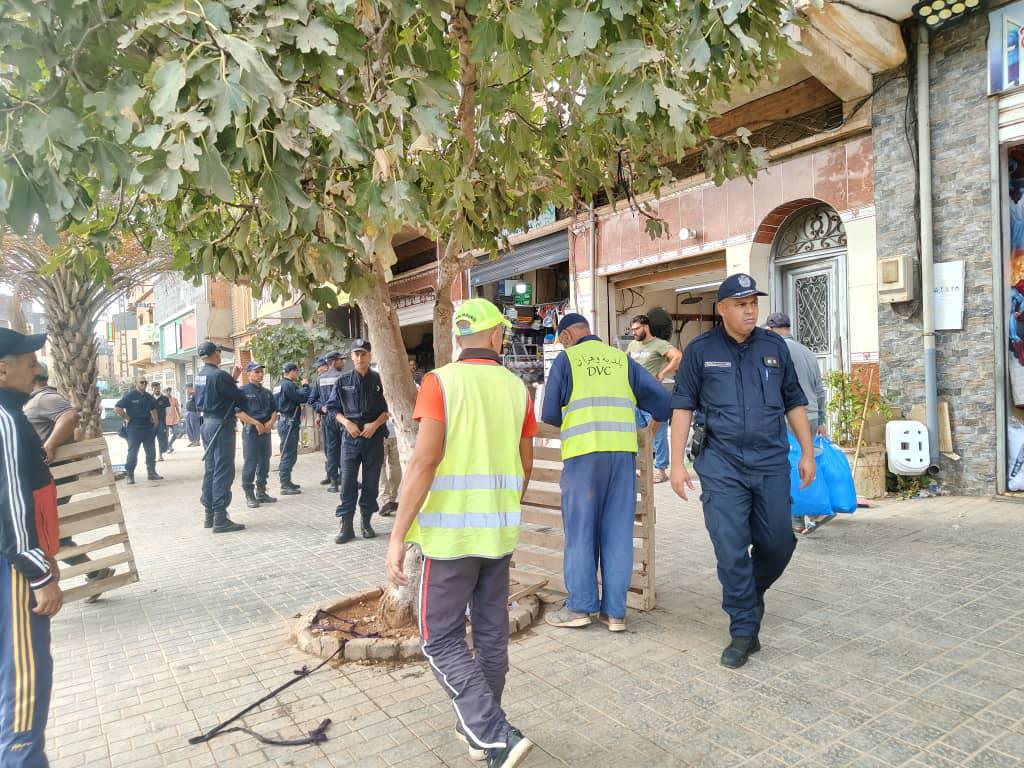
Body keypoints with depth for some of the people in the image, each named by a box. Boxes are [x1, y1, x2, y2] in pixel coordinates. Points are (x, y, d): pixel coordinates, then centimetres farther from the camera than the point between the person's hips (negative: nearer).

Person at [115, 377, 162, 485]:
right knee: (132, 453, -3)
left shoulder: (149, 397, 10)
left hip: (148, 427, 6)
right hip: (134, 428, -6)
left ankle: (151, 473, 20)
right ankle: (130, 476, 4)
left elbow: (153, 409, 24)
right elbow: (117, 408, -11)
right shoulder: (130, 396, -7)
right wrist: (127, 418, -10)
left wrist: (155, 421, 13)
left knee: (151, 452, 10)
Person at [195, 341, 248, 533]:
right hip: (222, 426, -9)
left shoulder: (200, 375, 10)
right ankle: (220, 519, -5)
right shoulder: (218, 375, -18)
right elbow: (239, 397, -14)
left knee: (210, 470, 14)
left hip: (207, 424, 9)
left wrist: (233, 378, 13)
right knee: (223, 472, -6)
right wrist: (246, 407, 6)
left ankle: (209, 515, 21)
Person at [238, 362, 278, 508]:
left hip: (266, 431, 6)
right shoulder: (243, 391, -4)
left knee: (264, 463, 11)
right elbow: (238, 412, -13)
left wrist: (271, 422, -5)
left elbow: (274, 410, 16)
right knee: (250, 464, -4)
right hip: (250, 431, -6)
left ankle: (261, 492, 21)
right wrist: (256, 423, -18)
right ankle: (249, 495, 2)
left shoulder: (267, 392, 15)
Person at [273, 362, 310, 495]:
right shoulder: (288, 385, -15)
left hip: (283, 421, 10)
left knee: (287, 454, 16)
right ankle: (285, 485, -7)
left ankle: (286, 482, 23)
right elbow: (303, 398, -19)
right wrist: (305, 386, -4)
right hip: (289, 422, -10)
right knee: (289, 454, -8)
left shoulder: (279, 384, 16)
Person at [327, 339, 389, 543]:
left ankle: (366, 522, 20)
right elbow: (332, 408, 6)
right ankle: (346, 526, 7)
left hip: (374, 437, 0)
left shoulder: (379, 380, 1)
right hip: (350, 437, 0)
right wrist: (346, 422, -9)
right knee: (348, 482, -1)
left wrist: (375, 424, -10)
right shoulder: (343, 381, 3)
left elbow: (388, 409, 4)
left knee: (371, 482, 7)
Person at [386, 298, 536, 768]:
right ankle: (479, 729, 31)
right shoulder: (517, 388, 5)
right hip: (500, 531, 5)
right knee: (492, 634, 16)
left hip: (452, 530, -5)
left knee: (441, 639, 6)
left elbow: (424, 461, -18)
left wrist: (397, 537, -14)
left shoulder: (440, 381, -9)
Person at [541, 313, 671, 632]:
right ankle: (615, 611, 13)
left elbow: (549, 414, 3)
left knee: (581, 530, 7)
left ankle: (581, 605, 12)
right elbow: (661, 397, 12)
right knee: (618, 531, 8)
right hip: (623, 451, 3)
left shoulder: (566, 359, 6)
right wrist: (658, 418, 33)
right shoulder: (621, 358, 16)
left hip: (584, 452, -3)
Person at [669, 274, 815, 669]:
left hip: (771, 463, 3)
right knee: (732, 550, -3)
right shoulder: (700, 350, 0)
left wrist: (807, 452, 10)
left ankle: (753, 591, 39)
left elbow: (794, 402, 15)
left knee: (778, 544, 8)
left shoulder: (774, 347, 8)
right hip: (722, 466, -3)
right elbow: (683, 406, 1)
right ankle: (744, 632, 11)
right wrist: (677, 462, -3)